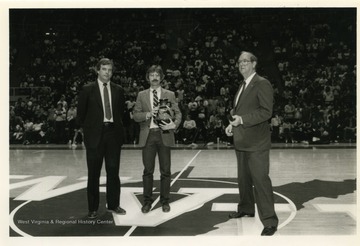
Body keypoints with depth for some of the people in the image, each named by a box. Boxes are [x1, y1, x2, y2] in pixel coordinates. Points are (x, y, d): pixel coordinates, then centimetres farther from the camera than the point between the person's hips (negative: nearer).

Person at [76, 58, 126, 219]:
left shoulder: (118, 90, 8)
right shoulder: (88, 90, 0)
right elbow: (81, 113, 5)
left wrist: (119, 128, 8)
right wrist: (87, 129, 5)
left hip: (113, 133, 2)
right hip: (94, 134, -2)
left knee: (113, 170, 8)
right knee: (94, 173, 4)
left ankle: (113, 205, 20)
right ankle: (93, 208, 13)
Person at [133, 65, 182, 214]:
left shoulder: (169, 95, 9)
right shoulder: (142, 95, 10)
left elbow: (178, 113, 5)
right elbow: (135, 115, 4)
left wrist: (174, 124, -14)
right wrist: (148, 114, -14)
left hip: (164, 135, 0)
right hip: (147, 135, 0)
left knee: (165, 171, 4)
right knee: (148, 170, 3)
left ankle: (165, 201, 15)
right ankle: (147, 201, 14)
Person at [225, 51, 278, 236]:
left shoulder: (262, 84, -10)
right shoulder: (242, 86, 17)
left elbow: (266, 111, -18)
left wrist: (242, 119, -23)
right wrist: (232, 123, 7)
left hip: (256, 143, -9)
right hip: (241, 142, 9)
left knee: (260, 180, -9)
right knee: (243, 178, 19)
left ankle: (269, 221, -4)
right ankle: (246, 208, 36)